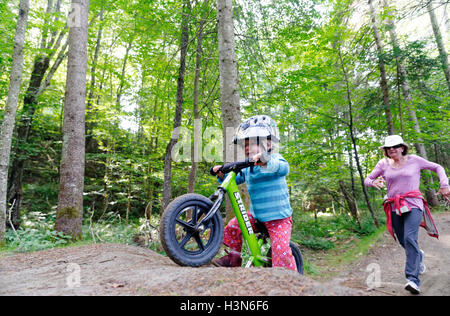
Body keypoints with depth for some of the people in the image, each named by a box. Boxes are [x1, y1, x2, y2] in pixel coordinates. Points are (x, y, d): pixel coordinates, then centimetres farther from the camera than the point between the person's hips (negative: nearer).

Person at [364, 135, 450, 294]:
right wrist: (374, 182, -16)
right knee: (403, 241, 12)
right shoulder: (383, 164, 5)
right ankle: (419, 256, 46)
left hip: (413, 205, -3)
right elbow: (367, 179, 7)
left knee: (410, 238, -20)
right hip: (394, 208, 3)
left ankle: (413, 279, -19)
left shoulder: (414, 160, 3)